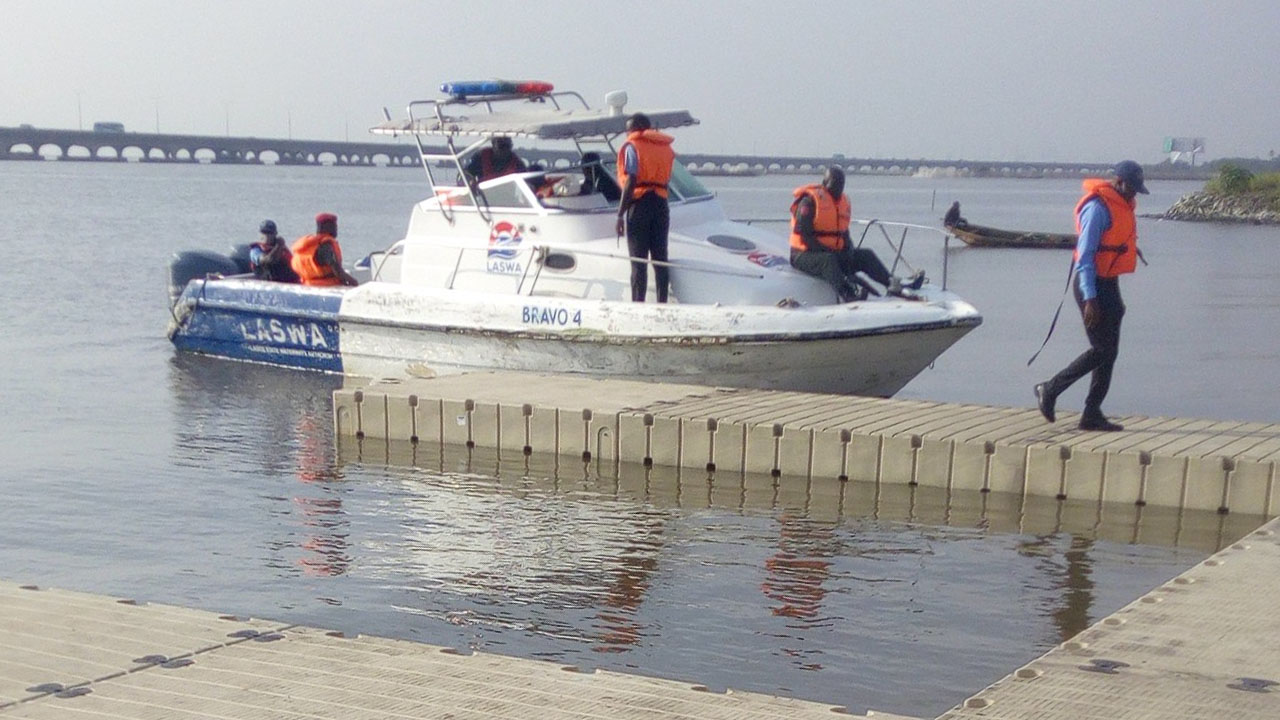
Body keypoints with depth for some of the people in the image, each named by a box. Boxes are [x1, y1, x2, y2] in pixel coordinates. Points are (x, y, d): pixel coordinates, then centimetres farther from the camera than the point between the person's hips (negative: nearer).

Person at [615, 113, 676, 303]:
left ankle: (638, 304, -7)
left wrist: (620, 214, -11)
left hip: (639, 204, -5)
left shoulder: (632, 146, -2)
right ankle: (662, 304, 8)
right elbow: (666, 179, 6)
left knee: (638, 260, -4)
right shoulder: (665, 147, 16)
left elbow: (631, 181, -11)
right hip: (661, 205, 5)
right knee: (660, 259, 8)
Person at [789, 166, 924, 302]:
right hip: (805, 255, -8)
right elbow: (803, 233, -18)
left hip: (834, 253, 8)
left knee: (865, 255, -3)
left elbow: (844, 233, 20)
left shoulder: (843, 201, 14)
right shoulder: (810, 200, -11)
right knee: (828, 260, -38)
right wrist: (825, 249, -23)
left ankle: (892, 283, -15)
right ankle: (844, 293, -56)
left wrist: (849, 248, -1)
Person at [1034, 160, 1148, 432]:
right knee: (1102, 350, -9)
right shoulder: (1098, 207, -16)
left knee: (1109, 351, 8)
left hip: (1109, 284, 10)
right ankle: (1050, 389, 3)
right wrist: (1090, 299, -25)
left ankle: (1092, 414, 11)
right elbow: (1085, 256, -20)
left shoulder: (1122, 205, 14)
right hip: (1093, 286, -10)